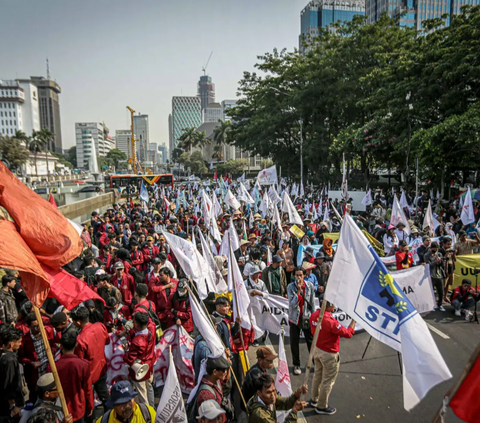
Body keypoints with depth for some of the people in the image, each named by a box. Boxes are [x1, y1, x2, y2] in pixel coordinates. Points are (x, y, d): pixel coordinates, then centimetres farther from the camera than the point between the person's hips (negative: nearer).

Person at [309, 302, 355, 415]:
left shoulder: (314, 315, -12)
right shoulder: (331, 322, -35)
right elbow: (348, 333, -24)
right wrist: (354, 320, -14)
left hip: (317, 349, 7)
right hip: (329, 355, -7)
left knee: (318, 375, 26)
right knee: (328, 381, 14)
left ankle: (314, 399, 45)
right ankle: (322, 407, 32)